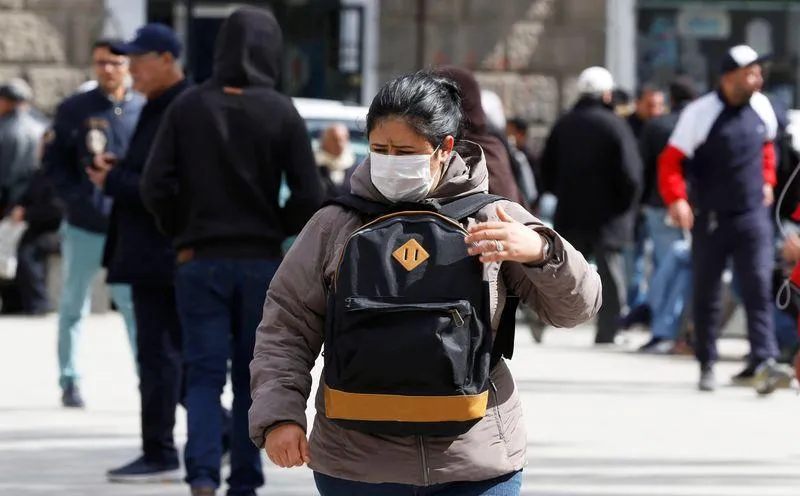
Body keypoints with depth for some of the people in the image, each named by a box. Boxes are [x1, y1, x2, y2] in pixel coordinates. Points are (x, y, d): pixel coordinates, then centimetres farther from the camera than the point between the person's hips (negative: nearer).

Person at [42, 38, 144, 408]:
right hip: (83, 227, 0)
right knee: (74, 306, 8)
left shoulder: (144, 111, 3)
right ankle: (69, 381, 17)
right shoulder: (74, 110, 1)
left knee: (136, 305, -6)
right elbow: (53, 162, 3)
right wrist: (77, 198, -10)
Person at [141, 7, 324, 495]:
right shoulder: (280, 113, -7)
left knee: (204, 375, 3)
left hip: (200, 260, 0)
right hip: (262, 261, 0)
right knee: (252, 377, 11)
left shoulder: (189, 107, -4)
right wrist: (275, 230, 9)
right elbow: (311, 197, -9)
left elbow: (156, 186, -7)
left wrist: (184, 234, 7)